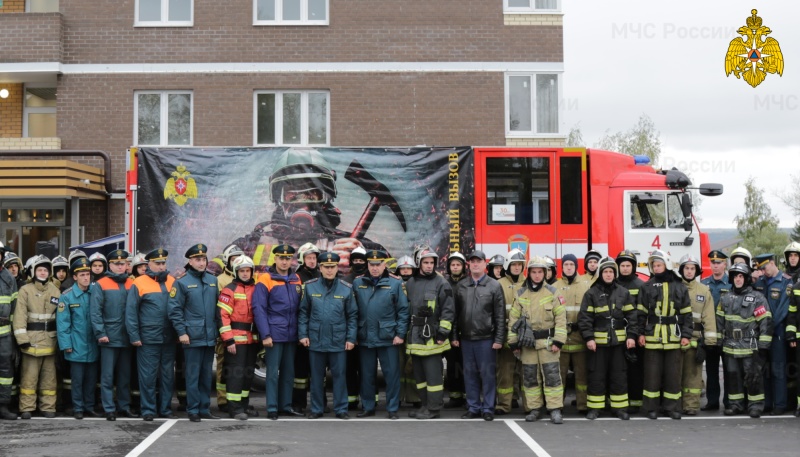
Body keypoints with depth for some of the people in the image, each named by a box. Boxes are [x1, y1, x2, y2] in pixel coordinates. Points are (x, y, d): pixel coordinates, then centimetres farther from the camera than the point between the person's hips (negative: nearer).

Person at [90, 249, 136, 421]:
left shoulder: (132, 284, 9)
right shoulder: (100, 285, -1)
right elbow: (95, 311, -6)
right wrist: (100, 333, -13)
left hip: (127, 338, 3)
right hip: (109, 338, -3)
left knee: (125, 375, 11)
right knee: (108, 376, 0)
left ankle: (124, 406, 19)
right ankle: (109, 409, 5)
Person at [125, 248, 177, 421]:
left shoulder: (173, 282, 7)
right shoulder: (139, 283, -4)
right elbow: (131, 312, -4)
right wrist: (134, 336, -8)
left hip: (169, 339, 4)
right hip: (148, 340, -4)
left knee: (168, 375, 10)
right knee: (148, 376, 1)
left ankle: (165, 409, 20)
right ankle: (148, 410, 10)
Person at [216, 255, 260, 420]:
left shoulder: (256, 289, 14)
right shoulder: (229, 290, -7)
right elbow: (222, 315, -13)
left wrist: (260, 336, 15)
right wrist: (228, 340, -17)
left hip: (252, 337, 7)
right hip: (236, 338, -7)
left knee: (248, 372, 12)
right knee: (236, 372, -7)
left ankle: (244, 405, 22)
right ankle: (235, 407, -3)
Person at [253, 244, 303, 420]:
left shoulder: (296, 280, 10)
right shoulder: (265, 280, -6)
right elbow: (259, 309, -10)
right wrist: (265, 335, -14)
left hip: (291, 335, 5)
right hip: (274, 334, -5)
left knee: (289, 372, 11)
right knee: (273, 372, -1)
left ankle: (285, 405, 20)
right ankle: (272, 408, 5)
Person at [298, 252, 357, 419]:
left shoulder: (346, 288, -1)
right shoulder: (310, 286, 0)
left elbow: (352, 316, 2)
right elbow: (303, 312, 5)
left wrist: (351, 338, -2)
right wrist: (303, 334, -1)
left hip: (338, 341, -1)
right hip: (315, 340, 1)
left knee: (339, 375, 6)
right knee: (317, 376, 11)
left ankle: (341, 408, 15)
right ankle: (316, 409, 21)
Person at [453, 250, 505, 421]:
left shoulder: (494, 286, -1)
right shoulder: (461, 286, 8)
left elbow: (500, 315, -3)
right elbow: (455, 312, 10)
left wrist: (499, 339, -8)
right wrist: (454, 336, 5)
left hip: (486, 339, -3)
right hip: (466, 339, 3)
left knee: (488, 374, 2)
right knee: (470, 374, 9)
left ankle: (488, 408, 11)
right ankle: (473, 407, 18)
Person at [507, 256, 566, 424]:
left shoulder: (552, 292, 0)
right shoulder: (520, 294, 6)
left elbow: (560, 317, -3)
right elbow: (513, 319, 7)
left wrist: (558, 341, -9)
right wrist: (513, 342, 3)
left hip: (547, 342, -2)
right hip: (527, 342, 2)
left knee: (552, 375, -4)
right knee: (530, 377, 7)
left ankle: (555, 410, 1)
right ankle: (535, 409, 17)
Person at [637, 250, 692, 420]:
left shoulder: (679, 287, 6)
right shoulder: (647, 287, 3)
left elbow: (686, 313, 7)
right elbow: (641, 312, 3)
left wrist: (686, 334, 1)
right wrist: (640, 333, -3)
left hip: (673, 337, 1)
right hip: (652, 336, -1)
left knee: (673, 373, 6)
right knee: (652, 373, 2)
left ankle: (672, 407, 15)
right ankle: (651, 407, 10)